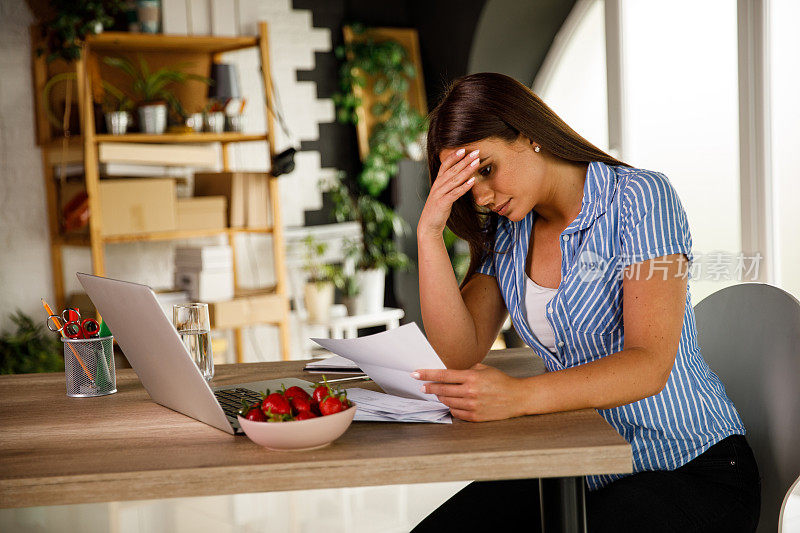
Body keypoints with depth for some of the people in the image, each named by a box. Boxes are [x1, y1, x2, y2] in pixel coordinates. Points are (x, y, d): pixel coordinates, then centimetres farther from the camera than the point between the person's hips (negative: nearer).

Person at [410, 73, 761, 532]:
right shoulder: (503, 233, 7)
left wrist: (518, 396, -37)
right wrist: (430, 230, -11)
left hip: (691, 469, -5)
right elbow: (460, 353, -4)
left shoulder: (641, 197, -12)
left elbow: (649, 366, -23)